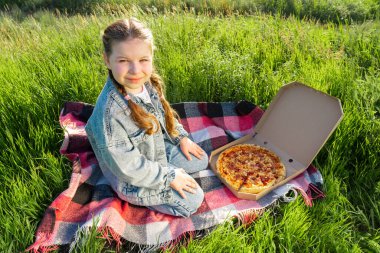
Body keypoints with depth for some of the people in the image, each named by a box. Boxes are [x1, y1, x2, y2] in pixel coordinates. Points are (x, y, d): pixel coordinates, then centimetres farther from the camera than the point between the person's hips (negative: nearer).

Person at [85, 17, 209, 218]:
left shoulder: (146, 83, -14)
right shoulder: (110, 111, -37)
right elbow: (126, 166, -29)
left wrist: (181, 137, 4)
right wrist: (169, 176, -21)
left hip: (160, 149, 8)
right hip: (133, 180, -7)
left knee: (201, 160, 16)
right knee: (192, 200, -6)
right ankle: (143, 199, 11)